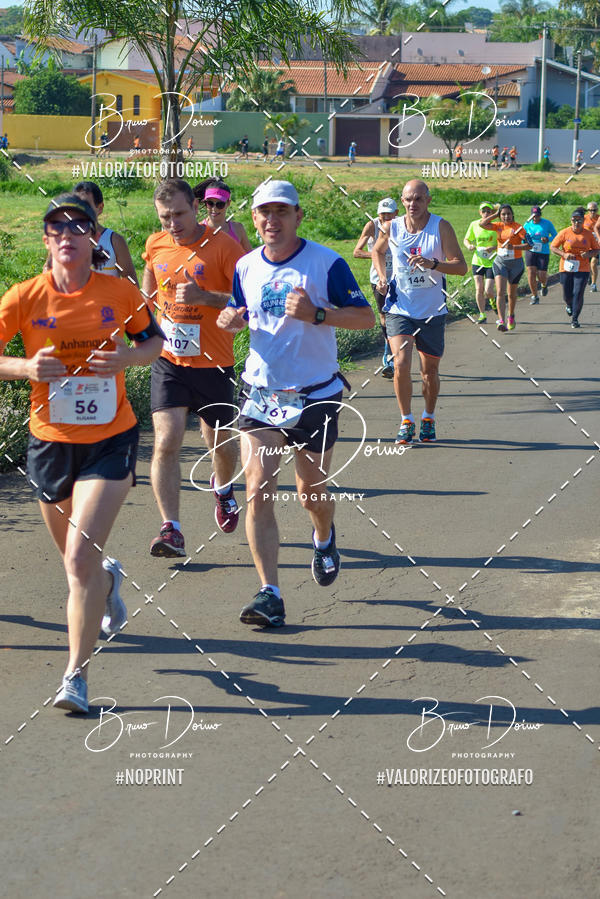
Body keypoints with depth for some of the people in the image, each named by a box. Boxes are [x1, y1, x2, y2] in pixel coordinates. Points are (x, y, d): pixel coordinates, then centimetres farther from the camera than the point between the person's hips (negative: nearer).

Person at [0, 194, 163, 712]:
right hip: (50, 442, 2)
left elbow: (154, 339, 10)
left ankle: (76, 677, -5)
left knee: (81, 559, -15)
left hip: (110, 440, -2)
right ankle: (108, 580, 56)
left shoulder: (121, 293, -5)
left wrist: (127, 358, -12)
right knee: (76, 560, 18)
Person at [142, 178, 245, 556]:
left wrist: (203, 297, -27)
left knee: (220, 443, 14)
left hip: (213, 364, -2)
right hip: (168, 360, 2)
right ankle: (171, 530, -11)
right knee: (166, 443, -12)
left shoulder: (223, 245, -12)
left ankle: (223, 486, 49)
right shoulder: (155, 246, 3)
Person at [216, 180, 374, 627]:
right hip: (260, 393, 3)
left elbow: (366, 317, -7)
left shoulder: (326, 262, -8)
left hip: (315, 396, -3)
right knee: (258, 493, -10)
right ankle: (270, 594, -8)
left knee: (311, 491, 10)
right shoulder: (246, 266, 5)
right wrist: (231, 319, -4)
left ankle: (324, 538, 46)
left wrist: (316, 314, -23)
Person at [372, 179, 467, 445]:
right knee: (401, 364, -15)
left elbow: (461, 266, -12)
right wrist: (382, 277, 4)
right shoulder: (391, 228, -2)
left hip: (432, 312, 0)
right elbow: (377, 251, 20)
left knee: (430, 370, 10)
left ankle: (428, 418, 32)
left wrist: (431, 264, -27)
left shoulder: (441, 228, -9)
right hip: (399, 310, 0)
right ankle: (406, 420, 2)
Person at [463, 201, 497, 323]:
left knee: (488, 291, -8)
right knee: (479, 289, -4)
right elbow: (466, 239, 13)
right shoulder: (474, 225, 3)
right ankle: (482, 314, 9)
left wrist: (494, 247, -20)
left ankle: (493, 300, 29)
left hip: (492, 262, -2)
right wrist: (469, 245, -9)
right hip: (477, 261, 3)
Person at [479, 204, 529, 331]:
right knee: (500, 292, -14)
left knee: (512, 293, 14)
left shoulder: (518, 227, -9)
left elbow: (528, 245, -15)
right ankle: (501, 321, -22)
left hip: (516, 263, -2)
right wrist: (495, 214, -3)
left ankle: (511, 317, 38)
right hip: (500, 262, 2)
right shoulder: (499, 226, 4)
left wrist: (513, 247, -28)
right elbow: (482, 224, -6)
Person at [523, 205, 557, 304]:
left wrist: (548, 239, -18)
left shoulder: (547, 223, -4)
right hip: (530, 251, 2)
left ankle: (544, 285, 35)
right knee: (531, 273, -10)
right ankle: (534, 296, 4)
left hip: (543, 252, -1)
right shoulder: (527, 224, 1)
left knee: (542, 276, -4)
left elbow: (555, 236, 3)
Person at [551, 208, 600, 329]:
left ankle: (575, 319, 0)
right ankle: (569, 305, 44)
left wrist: (589, 254, -13)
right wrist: (564, 254, -16)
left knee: (578, 294, -11)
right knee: (567, 295, 7)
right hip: (566, 268, 0)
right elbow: (553, 247, 0)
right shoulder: (564, 233, -4)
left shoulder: (589, 234, 0)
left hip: (582, 269, 0)